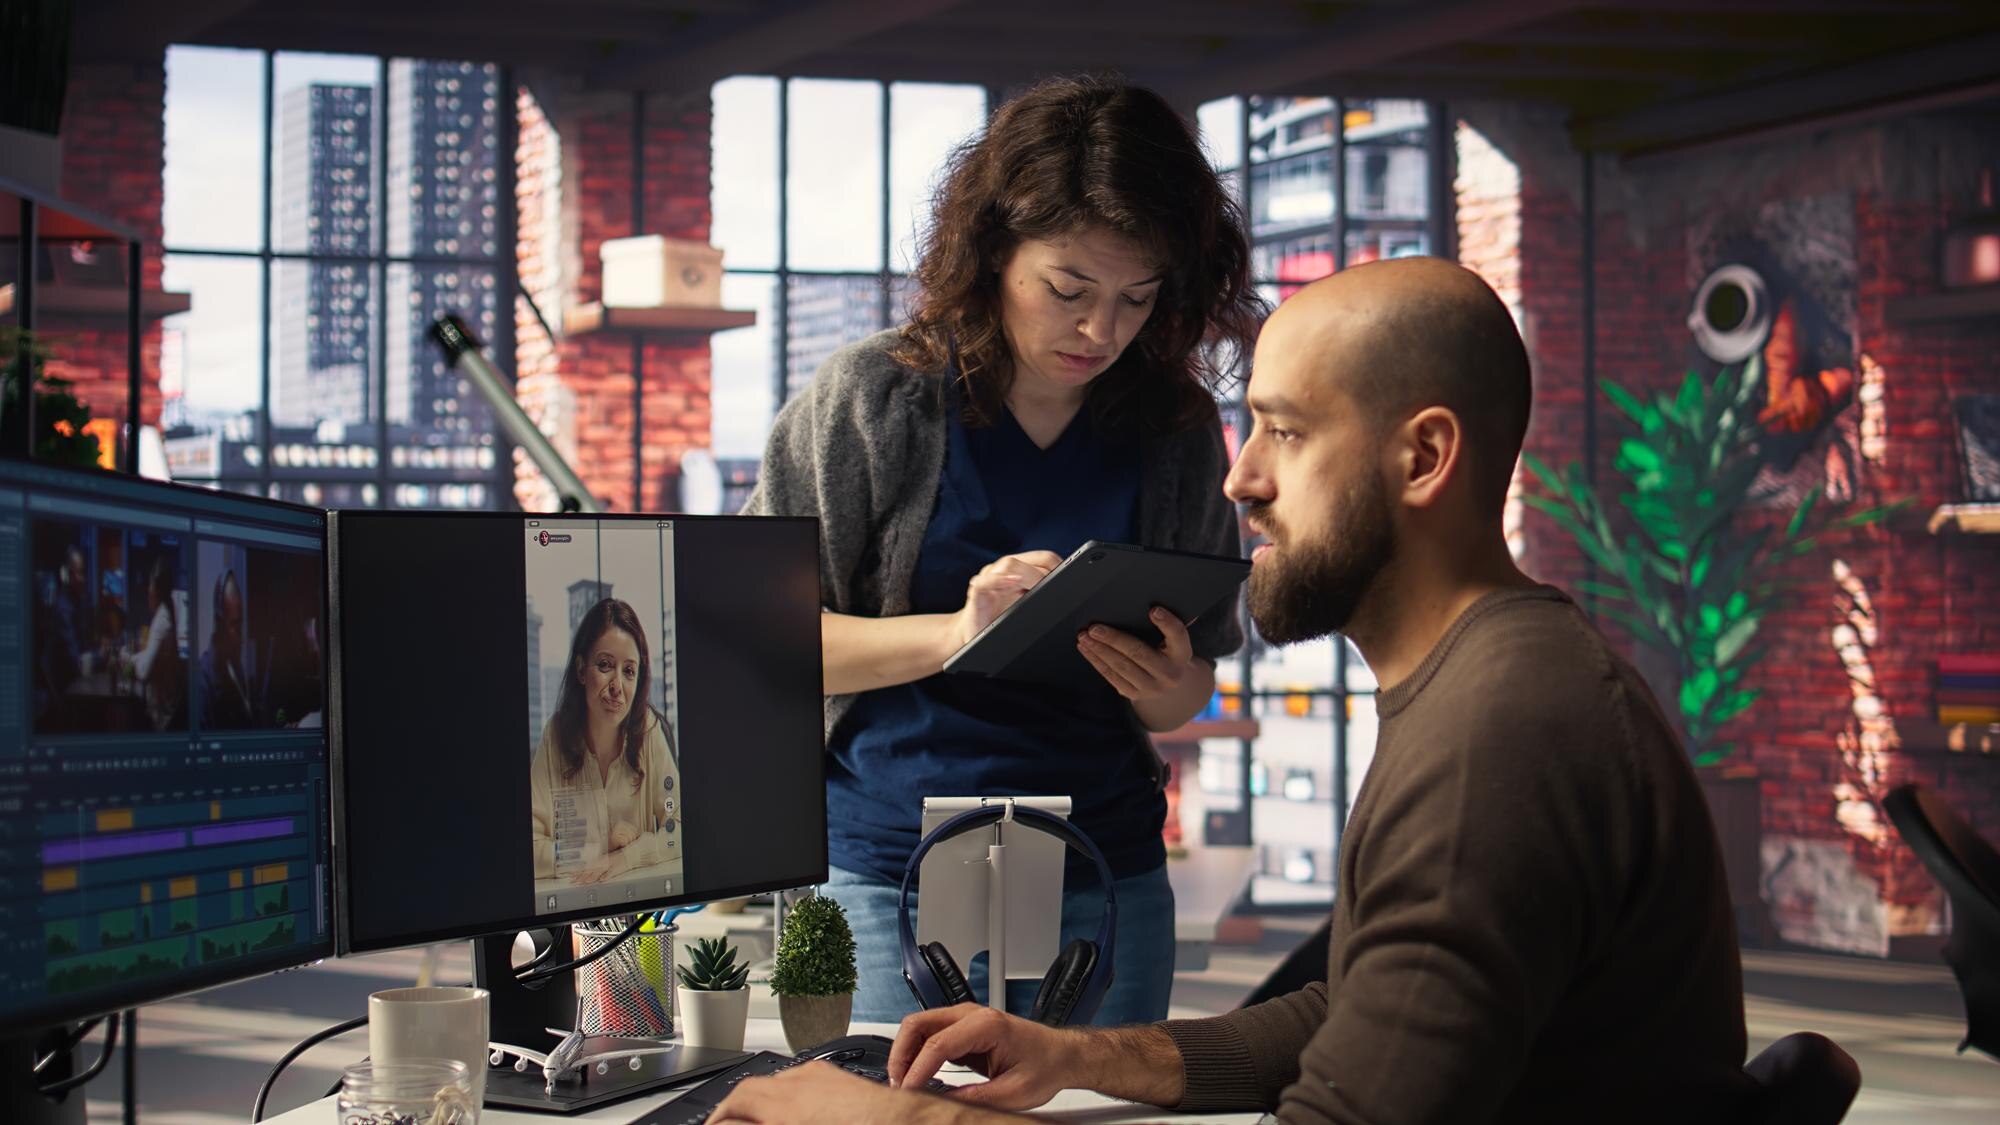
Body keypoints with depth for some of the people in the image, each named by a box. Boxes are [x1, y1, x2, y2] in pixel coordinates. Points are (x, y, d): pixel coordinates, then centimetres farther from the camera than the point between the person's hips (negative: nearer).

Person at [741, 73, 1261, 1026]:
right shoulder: (870, 399, -4)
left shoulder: (1177, 433, 4)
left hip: (1103, 880, 3)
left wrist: (1165, 684, -13)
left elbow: (1186, 698, 11)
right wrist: (952, 632, -18)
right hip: (886, 870, -2)